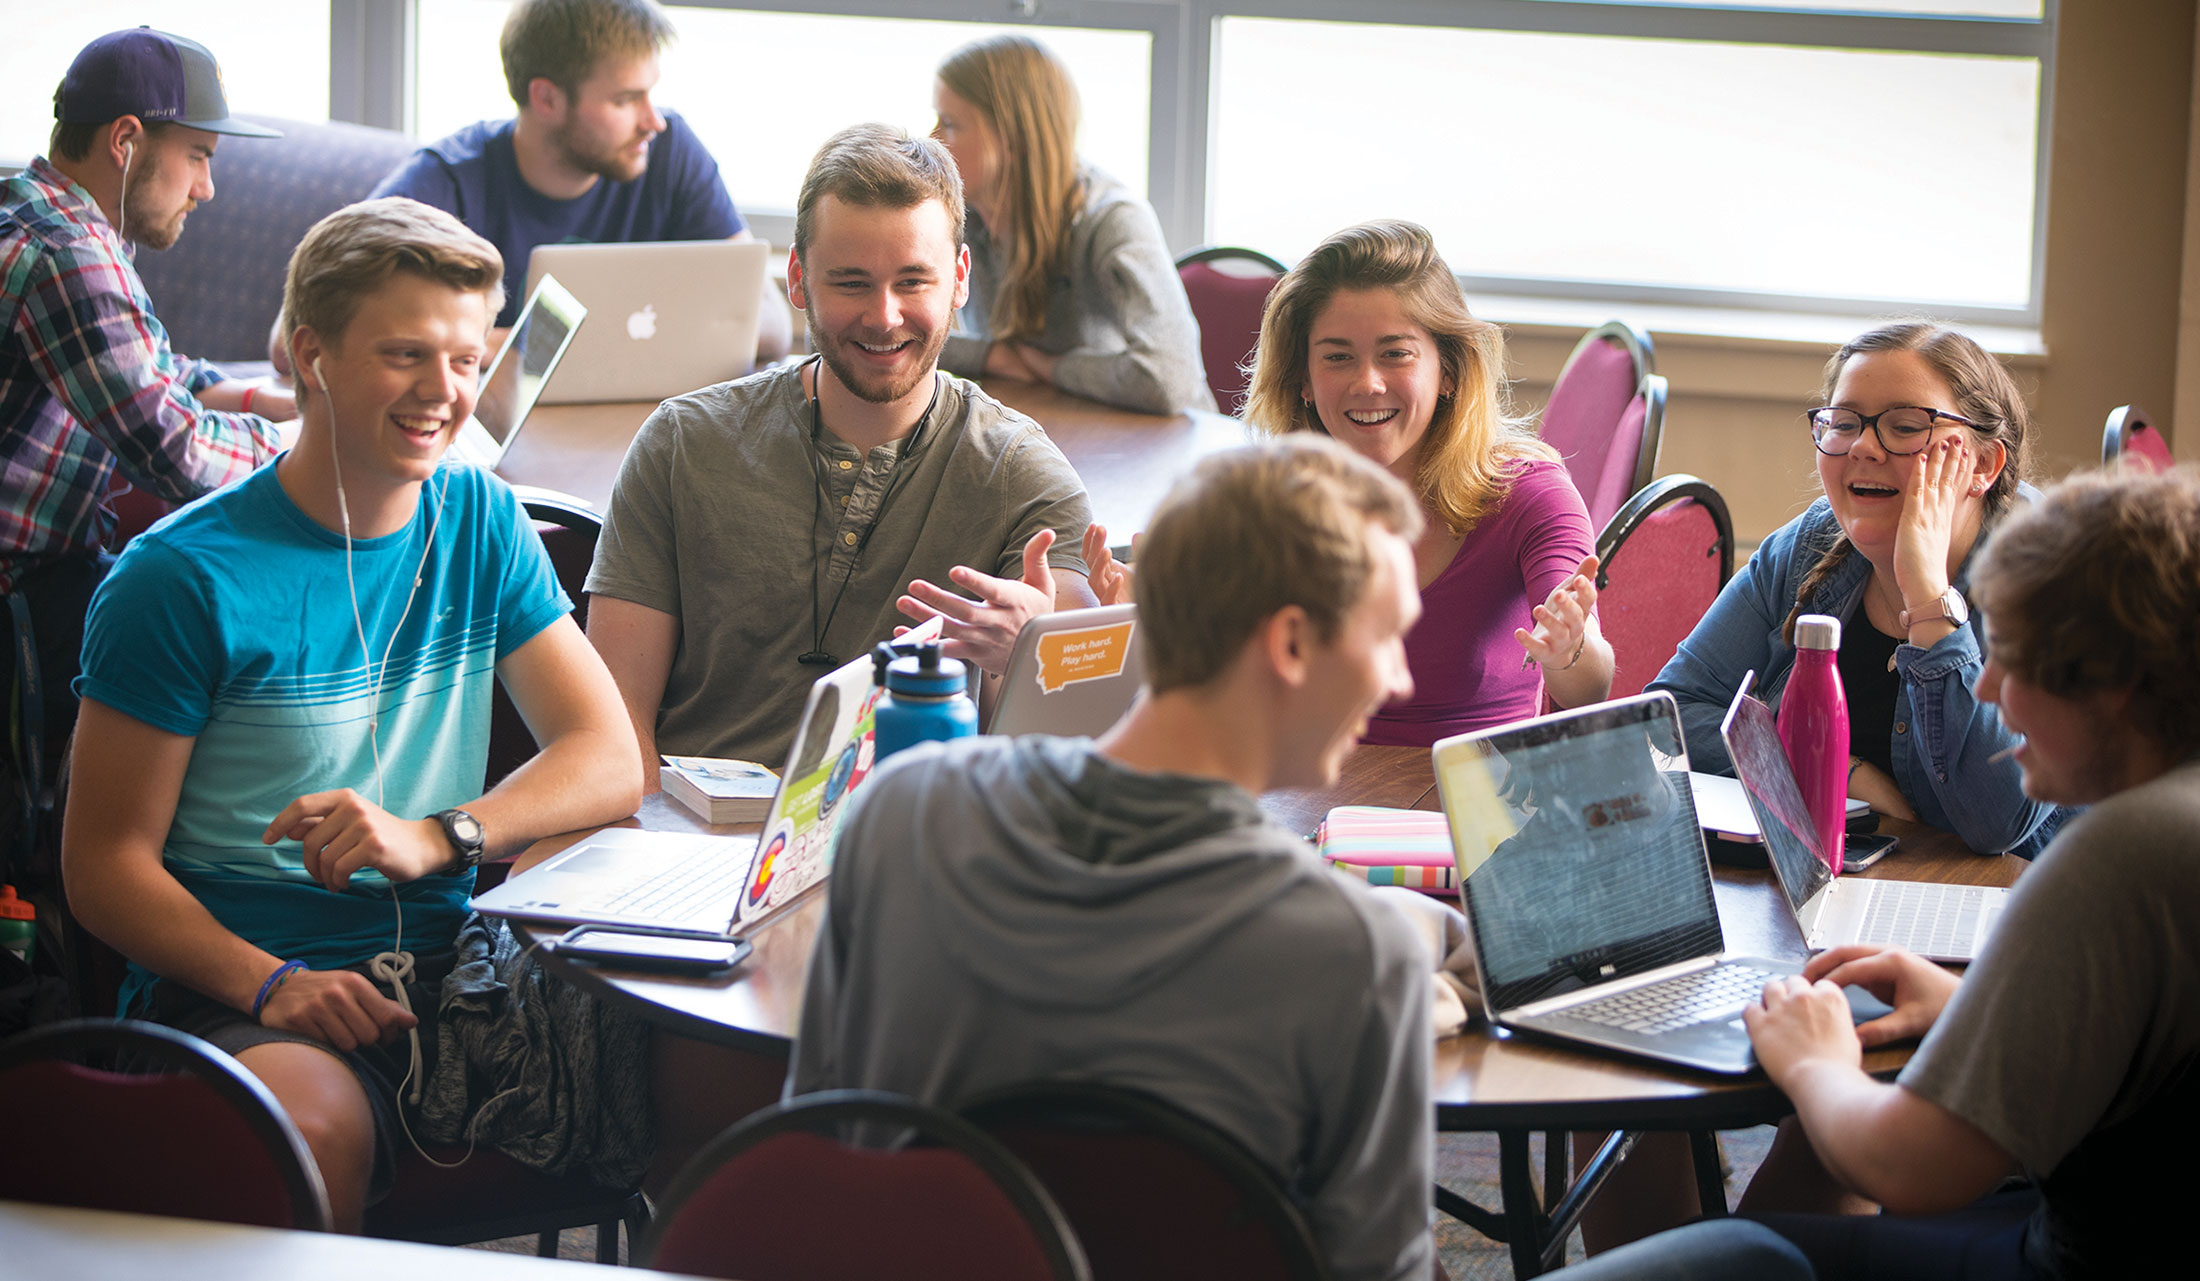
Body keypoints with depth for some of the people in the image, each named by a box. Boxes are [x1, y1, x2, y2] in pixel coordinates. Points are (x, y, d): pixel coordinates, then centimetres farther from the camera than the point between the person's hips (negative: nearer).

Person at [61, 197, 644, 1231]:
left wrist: (433, 836, -15)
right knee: (316, 1123, -39)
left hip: (444, 963, 5)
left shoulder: (482, 523, 12)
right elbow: (106, 863, -4)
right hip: (230, 983, -4)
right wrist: (268, 984, -23)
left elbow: (611, 765, 5)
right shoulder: (183, 579, -4)